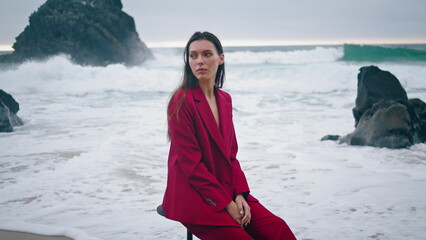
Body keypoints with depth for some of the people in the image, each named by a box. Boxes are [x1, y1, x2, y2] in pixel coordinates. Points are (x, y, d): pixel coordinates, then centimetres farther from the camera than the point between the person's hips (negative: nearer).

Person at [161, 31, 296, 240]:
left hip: (227, 190, 6)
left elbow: (231, 154, 12)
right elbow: (191, 162, -14)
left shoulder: (224, 99, 11)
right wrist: (226, 203, -14)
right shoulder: (182, 101, -11)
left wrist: (240, 195, -3)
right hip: (192, 195, -6)